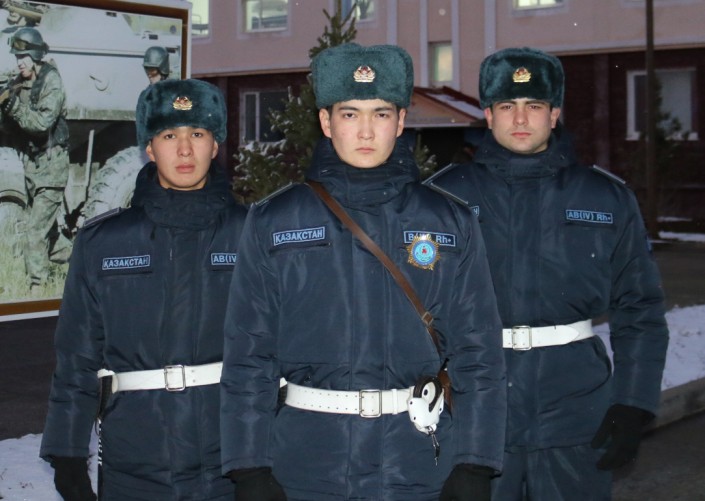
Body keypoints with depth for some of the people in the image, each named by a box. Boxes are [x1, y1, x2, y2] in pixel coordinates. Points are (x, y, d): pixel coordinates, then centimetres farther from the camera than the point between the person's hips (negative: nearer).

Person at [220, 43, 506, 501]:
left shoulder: (450, 225, 5)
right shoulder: (274, 223, 4)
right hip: (307, 464, 0)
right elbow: (248, 354, 2)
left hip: (419, 463, 0)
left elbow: (478, 353, 4)